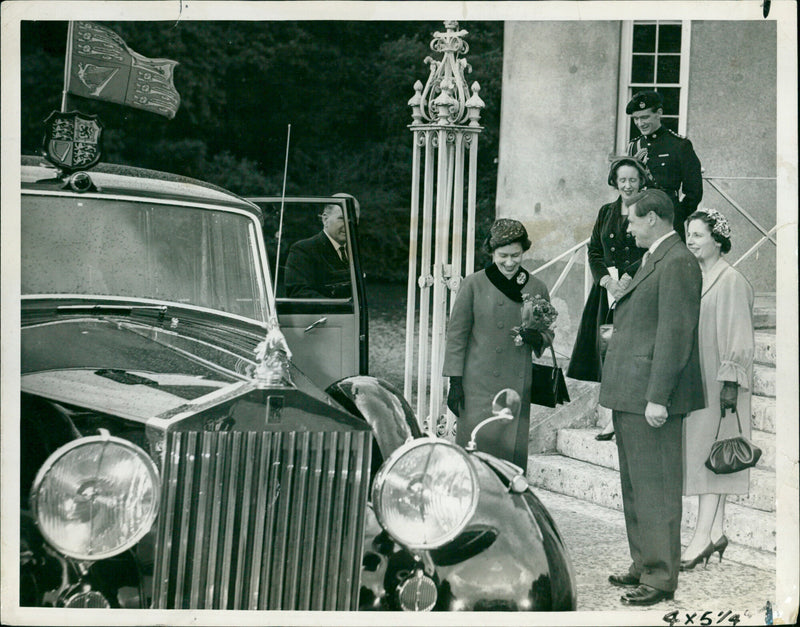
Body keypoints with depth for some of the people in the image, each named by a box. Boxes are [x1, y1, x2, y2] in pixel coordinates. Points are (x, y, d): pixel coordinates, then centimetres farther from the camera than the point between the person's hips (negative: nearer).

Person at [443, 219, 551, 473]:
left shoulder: (536, 288, 8)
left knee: (513, 453, 2)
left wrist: (538, 339, -6)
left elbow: (549, 332, 19)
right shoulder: (474, 285, 0)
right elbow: (456, 334, 2)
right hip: (479, 387, -3)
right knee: (478, 446, -6)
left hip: (518, 386, 3)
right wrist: (455, 382, -3)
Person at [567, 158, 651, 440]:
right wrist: (607, 280, -5)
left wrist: (628, 277, -17)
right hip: (606, 290, 4)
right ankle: (611, 418, 2)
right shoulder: (606, 212, 16)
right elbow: (594, 252, 12)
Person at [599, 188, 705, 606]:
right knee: (635, 485, 16)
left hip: (651, 397, -11)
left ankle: (660, 579, 2)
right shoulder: (653, 261, 17)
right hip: (630, 397, 11)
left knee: (655, 487, -5)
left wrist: (657, 398, -22)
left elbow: (675, 333, -20)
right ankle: (644, 566, 26)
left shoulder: (677, 263, -15)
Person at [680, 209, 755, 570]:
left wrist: (730, 382, -18)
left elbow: (737, 336, -14)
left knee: (710, 452, -8)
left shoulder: (731, 281, -12)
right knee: (700, 454, 9)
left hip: (718, 381, -8)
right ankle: (716, 532, 16)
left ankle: (702, 536, -7)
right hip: (694, 381, 8)